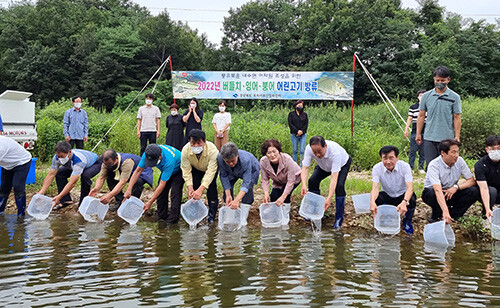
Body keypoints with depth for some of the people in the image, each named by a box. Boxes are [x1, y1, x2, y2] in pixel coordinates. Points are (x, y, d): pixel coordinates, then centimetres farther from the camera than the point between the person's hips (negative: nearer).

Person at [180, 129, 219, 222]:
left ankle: (212, 214, -2)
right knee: (194, 187, -10)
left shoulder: (212, 150, -43)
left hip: (211, 167, -2)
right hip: (195, 169, 2)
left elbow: (210, 172, -41)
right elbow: (186, 171, -27)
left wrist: (201, 189, -49)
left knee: (211, 187, -15)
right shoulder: (185, 150, -35)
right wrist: (190, 188, -38)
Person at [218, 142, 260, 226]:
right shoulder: (220, 158, -37)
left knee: (248, 188, -24)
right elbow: (224, 176, -24)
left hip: (251, 169, -3)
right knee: (227, 187, -13)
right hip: (232, 172, 4)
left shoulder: (246, 160, -46)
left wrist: (237, 200, -56)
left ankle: (243, 218, -17)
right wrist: (228, 196, -30)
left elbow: (246, 183, -45)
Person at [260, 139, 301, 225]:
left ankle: (285, 219, -6)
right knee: (273, 197, -13)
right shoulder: (263, 162, -28)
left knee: (285, 194, -25)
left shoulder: (287, 159, -40)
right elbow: (264, 180, -19)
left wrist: (283, 197, -42)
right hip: (278, 182, 4)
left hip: (294, 177, -4)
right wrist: (266, 193, -36)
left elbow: (290, 181, -36)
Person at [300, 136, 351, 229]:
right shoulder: (309, 149, -34)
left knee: (339, 186, -25)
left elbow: (334, 176, -47)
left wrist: (329, 198, -53)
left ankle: (339, 218, -12)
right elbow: (305, 168, -33)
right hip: (324, 166, 4)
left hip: (342, 164, -4)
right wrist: (304, 185, -52)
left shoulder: (335, 152, -45)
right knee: (312, 181, -13)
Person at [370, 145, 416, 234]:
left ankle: (407, 221, -1)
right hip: (387, 196, 1)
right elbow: (375, 188, -27)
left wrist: (404, 202, -53)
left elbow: (410, 188, -32)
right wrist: (372, 202, -50)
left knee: (412, 199, -34)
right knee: (376, 199, -31)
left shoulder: (405, 166, -21)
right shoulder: (377, 168, -18)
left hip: (402, 196, -1)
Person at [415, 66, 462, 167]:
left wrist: (457, 136, -4)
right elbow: (421, 116, 11)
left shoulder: (454, 97, 2)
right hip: (429, 138, 2)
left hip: (447, 139, -2)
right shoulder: (426, 96, 7)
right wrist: (418, 134, 9)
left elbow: (457, 118, 1)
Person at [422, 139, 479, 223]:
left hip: (451, 191, 4)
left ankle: (453, 213, -5)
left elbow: (472, 181, -8)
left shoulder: (459, 161, -12)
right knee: (432, 193, -39)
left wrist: (456, 187, -28)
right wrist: (445, 211, -52)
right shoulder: (434, 165, -27)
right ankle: (436, 216, -9)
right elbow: (438, 190, -40)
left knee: (474, 191, -20)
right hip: (432, 192, -4)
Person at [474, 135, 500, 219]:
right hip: (486, 194, -2)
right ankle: (486, 215, -12)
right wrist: (487, 209, -40)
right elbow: (484, 188, -30)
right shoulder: (480, 165, -20)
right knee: (492, 190, -33)